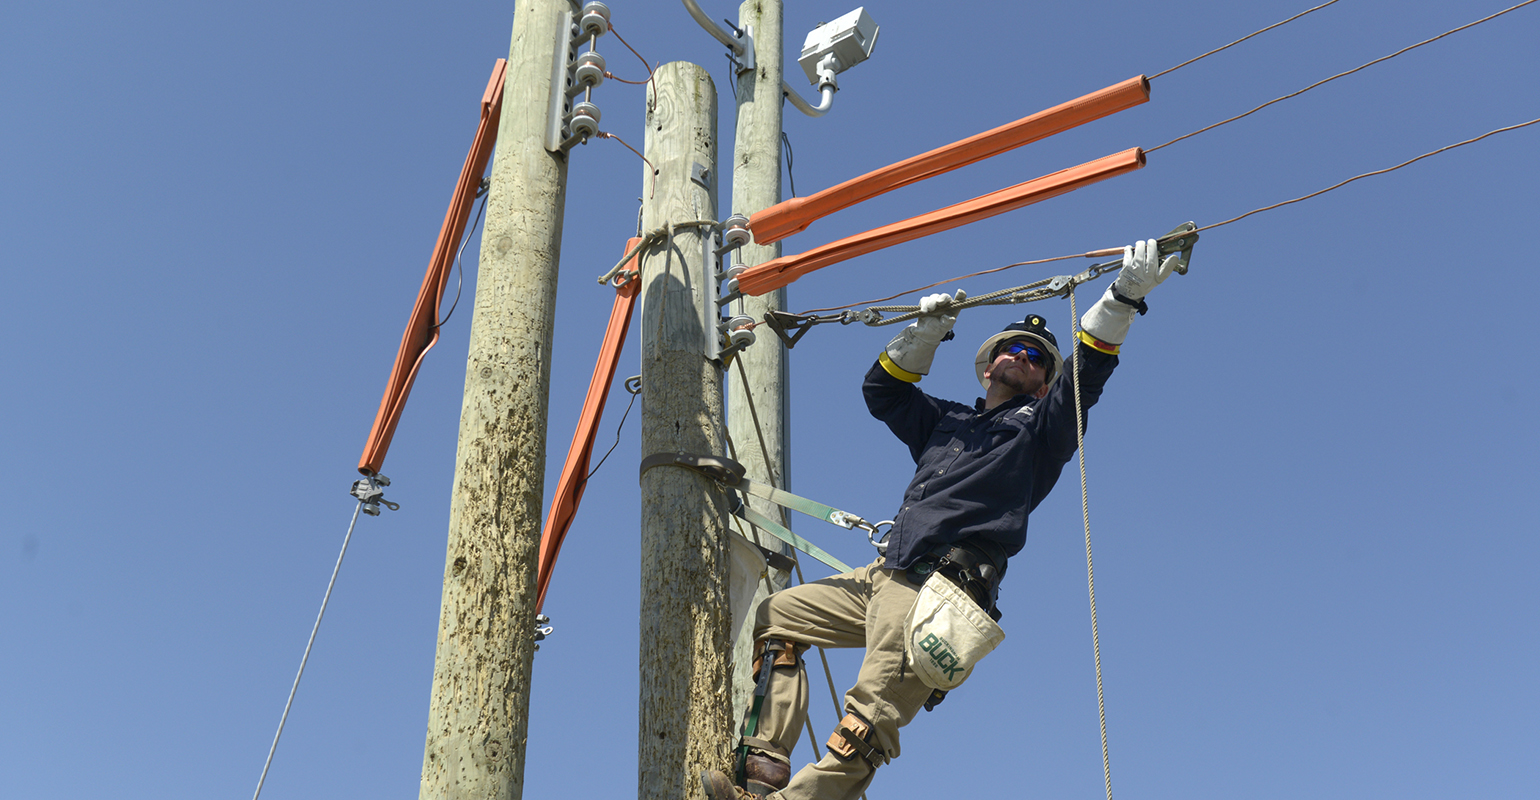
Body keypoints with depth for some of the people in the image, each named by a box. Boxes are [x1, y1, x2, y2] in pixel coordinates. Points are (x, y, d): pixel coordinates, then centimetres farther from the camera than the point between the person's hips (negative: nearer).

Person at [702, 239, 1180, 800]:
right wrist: (927, 332, 24)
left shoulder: (1038, 428, 11)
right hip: (884, 577, 8)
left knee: (869, 723, -20)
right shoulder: (947, 421, 29)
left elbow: (1086, 375, -4)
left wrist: (1124, 297, -14)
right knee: (774, 617, 11)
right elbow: (882, 391, 35)